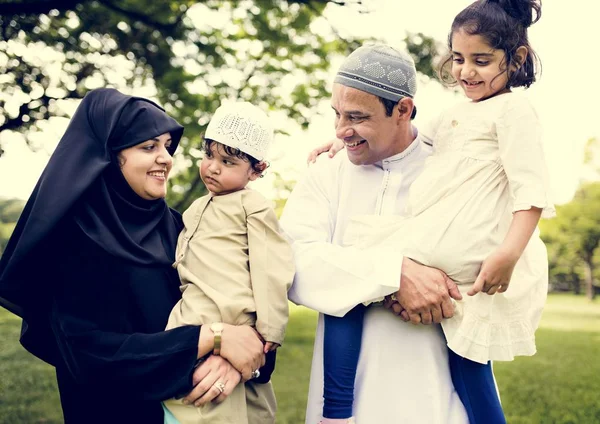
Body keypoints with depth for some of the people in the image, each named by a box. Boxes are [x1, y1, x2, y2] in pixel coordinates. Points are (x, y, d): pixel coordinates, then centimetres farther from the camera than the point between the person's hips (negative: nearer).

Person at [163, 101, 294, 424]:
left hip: (231, 324, -8)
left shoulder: (254, 208, -5)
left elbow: (269, 273, -11)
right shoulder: (195, 210, 20)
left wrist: (269, 333, -14)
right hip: (191, 322, 8)